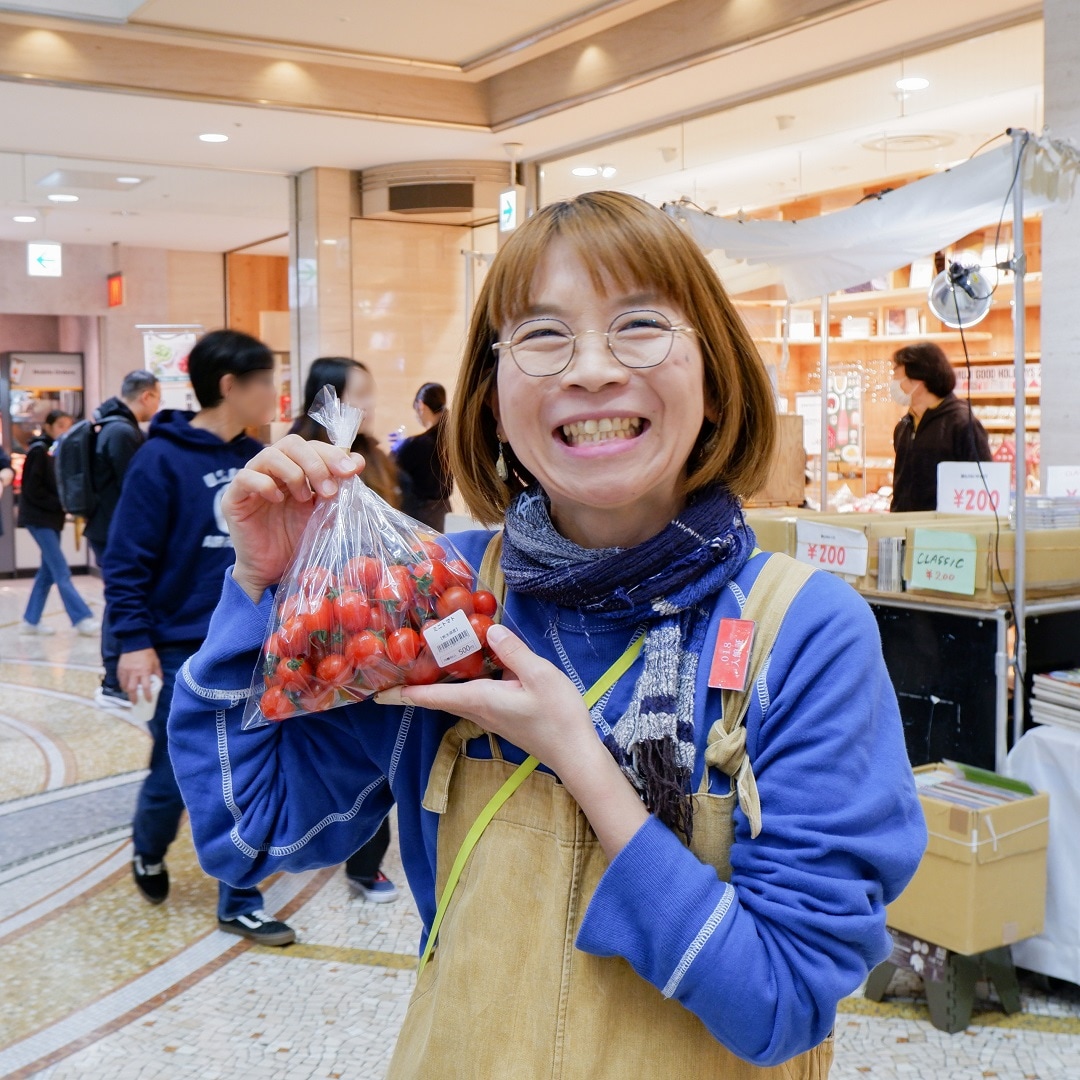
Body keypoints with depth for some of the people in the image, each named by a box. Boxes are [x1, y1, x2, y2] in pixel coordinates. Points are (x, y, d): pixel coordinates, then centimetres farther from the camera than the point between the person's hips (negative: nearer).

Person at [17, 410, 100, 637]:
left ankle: (31, 620, 16)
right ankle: (82, 619, -14)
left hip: (51, 518, 9)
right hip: (38, 517, -9)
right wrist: (59, 504, -17)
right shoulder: (38, 451, -11)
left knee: (48, 571, 10)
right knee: (61, 571, -11)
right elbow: (32, 489, -16)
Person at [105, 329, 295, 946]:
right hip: (185, 651, -5)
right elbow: (127, 560, -13)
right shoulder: (163, 460, -12)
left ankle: (240, 902, 19)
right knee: (176, 776, 7)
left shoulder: (260, 461, 5)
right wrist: (134, 641, -17)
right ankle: (149, 851, 38)